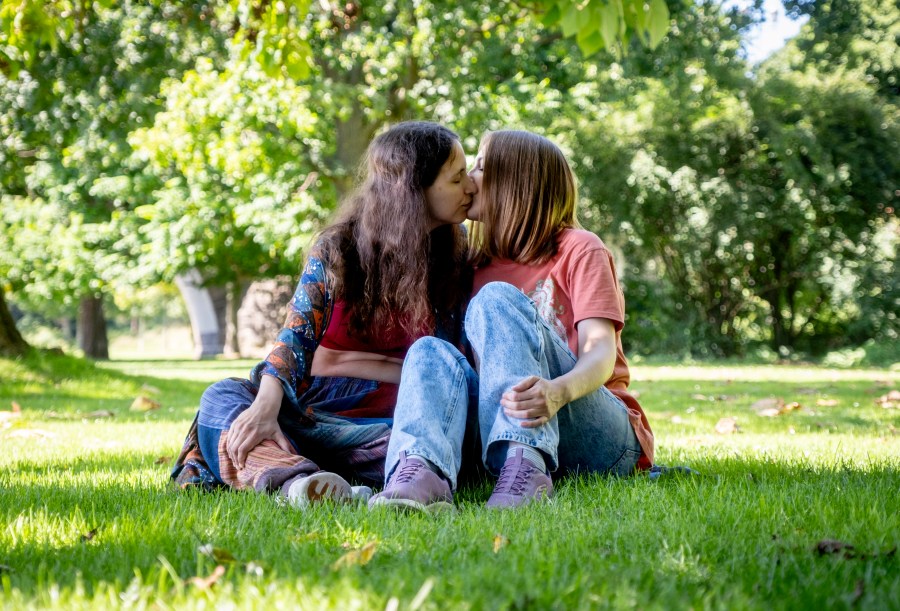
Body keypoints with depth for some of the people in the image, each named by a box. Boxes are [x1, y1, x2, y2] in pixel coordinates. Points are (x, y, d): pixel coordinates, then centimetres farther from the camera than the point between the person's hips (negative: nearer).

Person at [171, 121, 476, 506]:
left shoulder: (455, 257, 7)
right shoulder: (338, 249, 1)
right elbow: (296, 336, -8)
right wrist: (266, 406, -27)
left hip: (392, 421, 0)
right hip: (316, 407, 0)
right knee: (221, 397, -26)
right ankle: (293, 477, -57)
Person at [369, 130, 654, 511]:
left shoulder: (578, 249, 4)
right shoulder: (483, 269, 21)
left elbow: (602, 349, -11)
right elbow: (482, 364, 12)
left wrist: (558, 391, -33)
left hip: (602, 438, -4)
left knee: (496, 299, -22)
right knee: (432, 351, -19)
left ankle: (525, 469, -45)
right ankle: (420, 471, -50)